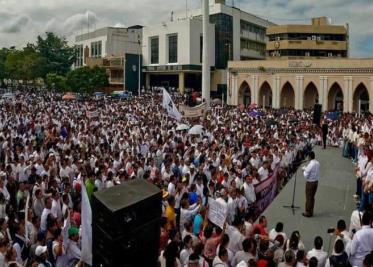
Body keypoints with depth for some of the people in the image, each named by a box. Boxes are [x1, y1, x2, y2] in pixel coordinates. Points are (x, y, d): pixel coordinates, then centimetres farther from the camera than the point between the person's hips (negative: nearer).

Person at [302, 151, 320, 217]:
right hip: (316, 181, 7)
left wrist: (304, 171, 0)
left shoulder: (310, 165, -23)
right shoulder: (318, 163, -1)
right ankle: (311, 211, 27)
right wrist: (306, 168, 10)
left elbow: (306, 176, -18)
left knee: (309, 198, 5)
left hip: (310, 183, -7)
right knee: (312, 197, 18)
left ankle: (308, 212, 15)